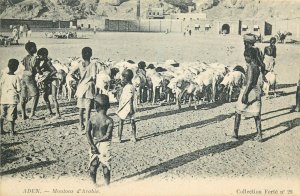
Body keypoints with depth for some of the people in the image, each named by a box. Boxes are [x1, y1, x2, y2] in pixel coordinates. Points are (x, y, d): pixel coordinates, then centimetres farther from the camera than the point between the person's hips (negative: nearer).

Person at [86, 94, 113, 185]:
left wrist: (92, 145, -13)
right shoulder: (109, 120, -14)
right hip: (105, 144, -3)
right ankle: (107, 185, 20)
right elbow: (108, 136, -20)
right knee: (106, 166, 10)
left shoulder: (92, 119, -6)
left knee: (93, 165, 15)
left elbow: (88, 132, -13)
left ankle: (94, 184, 25)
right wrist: (100, 140, -8)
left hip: (94, 144, 3)